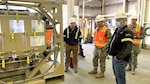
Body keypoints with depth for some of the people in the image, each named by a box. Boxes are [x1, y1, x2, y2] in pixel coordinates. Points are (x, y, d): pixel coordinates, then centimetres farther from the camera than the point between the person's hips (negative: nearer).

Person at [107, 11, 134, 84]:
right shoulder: (117, 30, 12)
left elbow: (127, 48, -26)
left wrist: (119, 57, -25)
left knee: (120, 77, 4)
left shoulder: (127, 32, -18)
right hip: (114, 57, 9)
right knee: (116, 75, 22)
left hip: (120, 59, -9)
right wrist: (109, 50, 13)